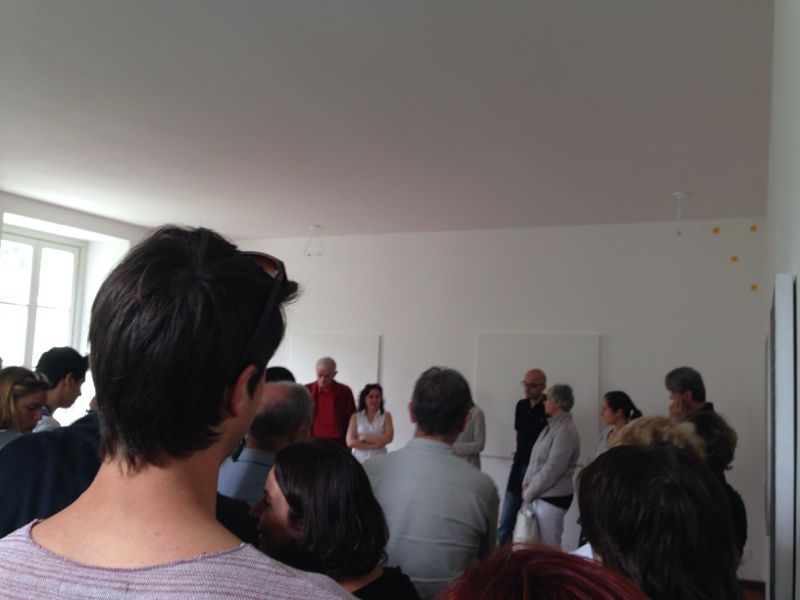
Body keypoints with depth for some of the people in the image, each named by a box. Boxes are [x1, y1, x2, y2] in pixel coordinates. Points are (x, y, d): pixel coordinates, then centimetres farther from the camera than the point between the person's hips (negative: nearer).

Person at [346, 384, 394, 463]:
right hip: (358, 460, 0)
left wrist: (365, 437, -5)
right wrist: (375, 444, -8)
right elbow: (350, 442, -3)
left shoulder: (386, 416, 6)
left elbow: (388, 437, -6)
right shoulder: (355, 417, 6)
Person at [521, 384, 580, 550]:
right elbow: (535, 459, 14)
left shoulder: (566, 431, -19)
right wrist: (526, 485, 3)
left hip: (553, 498, -8)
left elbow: (552, 470, -22)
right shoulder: (551, 426, 9)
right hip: (538, 495, 8)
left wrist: (528, 493, -12)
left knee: (549, 548, 4)